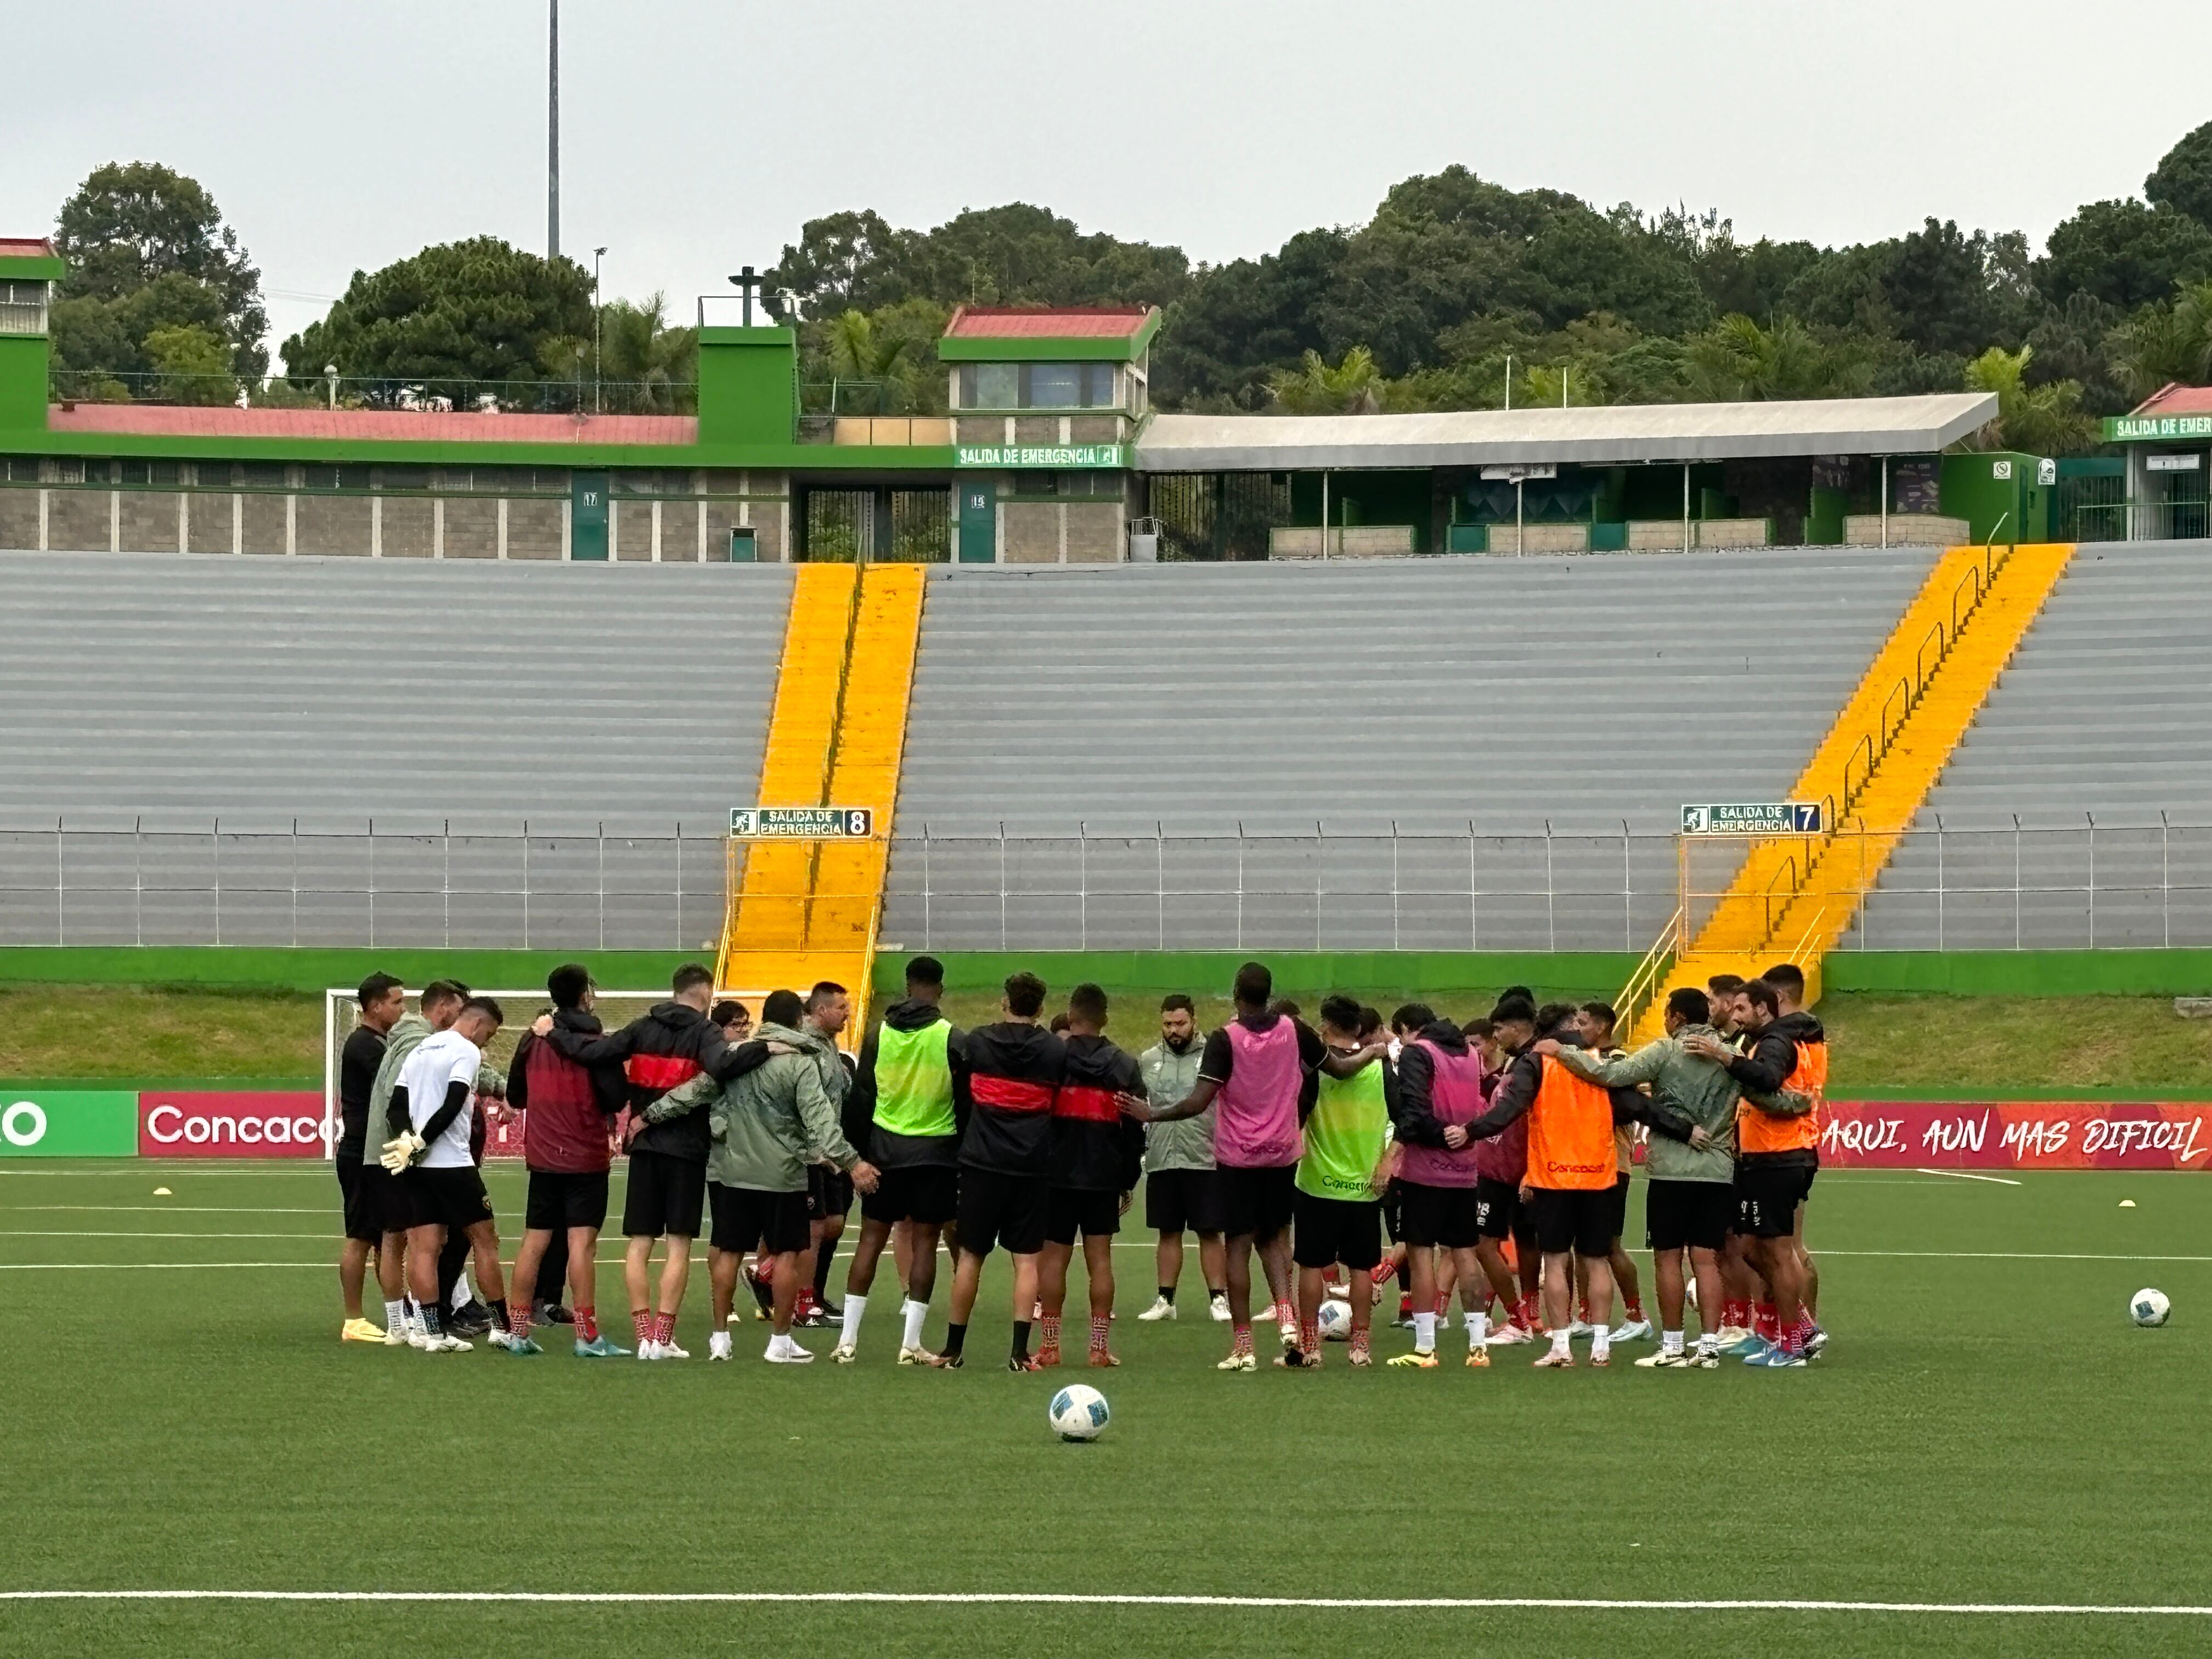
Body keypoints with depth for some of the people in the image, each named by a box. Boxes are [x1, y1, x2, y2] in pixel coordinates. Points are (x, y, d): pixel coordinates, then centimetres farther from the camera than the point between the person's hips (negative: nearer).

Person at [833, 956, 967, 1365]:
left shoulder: (879, 1036, 2)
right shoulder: (953, 1040, -7)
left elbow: (859, 1101, 6)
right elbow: (966, 1102, -4)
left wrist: (855, 1151, 14)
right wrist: (967, 1156, 6)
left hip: (886, 1149, 3)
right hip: (936, 1153, -3)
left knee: (871, 1239, 8)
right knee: (924, 1242, 1)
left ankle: (848, 1340, 6)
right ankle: (911, 1343, -2)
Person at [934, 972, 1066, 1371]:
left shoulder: (978, 1041, 0)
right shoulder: (1056, 1051, -1)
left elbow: (960, 1091, 10)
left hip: (982, 1162, 0)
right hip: (1033, 1166, 0)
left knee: (971, 1255, 8)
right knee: (1026, 1259, 2)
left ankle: (954, 1348, 13)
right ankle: (1020, 1351, -6)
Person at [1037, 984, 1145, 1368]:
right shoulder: (1123, 1065, 4)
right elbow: (1136, 1128, 6)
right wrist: (1129, 1181, 14)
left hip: (1056, 1173, -2)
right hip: (1105, 1177, 2)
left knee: (1053, 1257, 4)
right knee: (1099, 1257, 4)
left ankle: (1049, 1344, 3)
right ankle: (1100, 1346, 1)